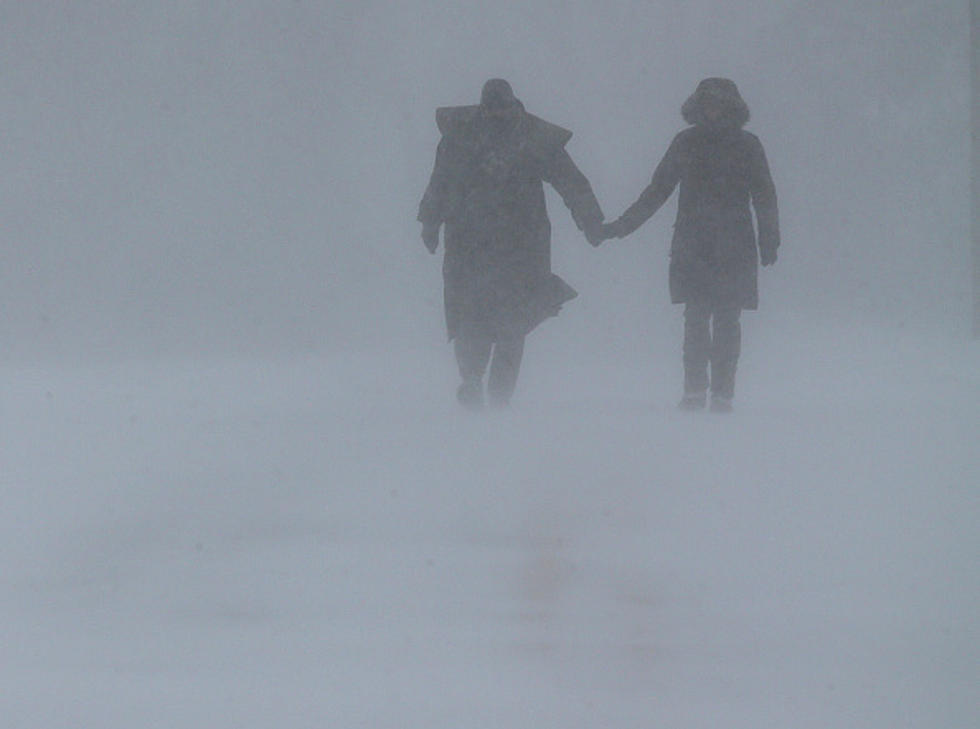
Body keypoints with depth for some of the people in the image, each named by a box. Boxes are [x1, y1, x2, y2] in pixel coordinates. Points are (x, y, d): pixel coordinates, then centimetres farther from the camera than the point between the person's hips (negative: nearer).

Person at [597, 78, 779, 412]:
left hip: (734, 249, -1)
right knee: (696, 316, -8)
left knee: (726, 319, -4)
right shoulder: (686, 143, 10)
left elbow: (764, 196, 7)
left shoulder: (747, 145, 6)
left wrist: (769, 239, -7)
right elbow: (658, 190, 15)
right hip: (692, 246, 1)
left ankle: (723, 392, -1)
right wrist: (621, 226, 13)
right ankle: (694, 390, -7)